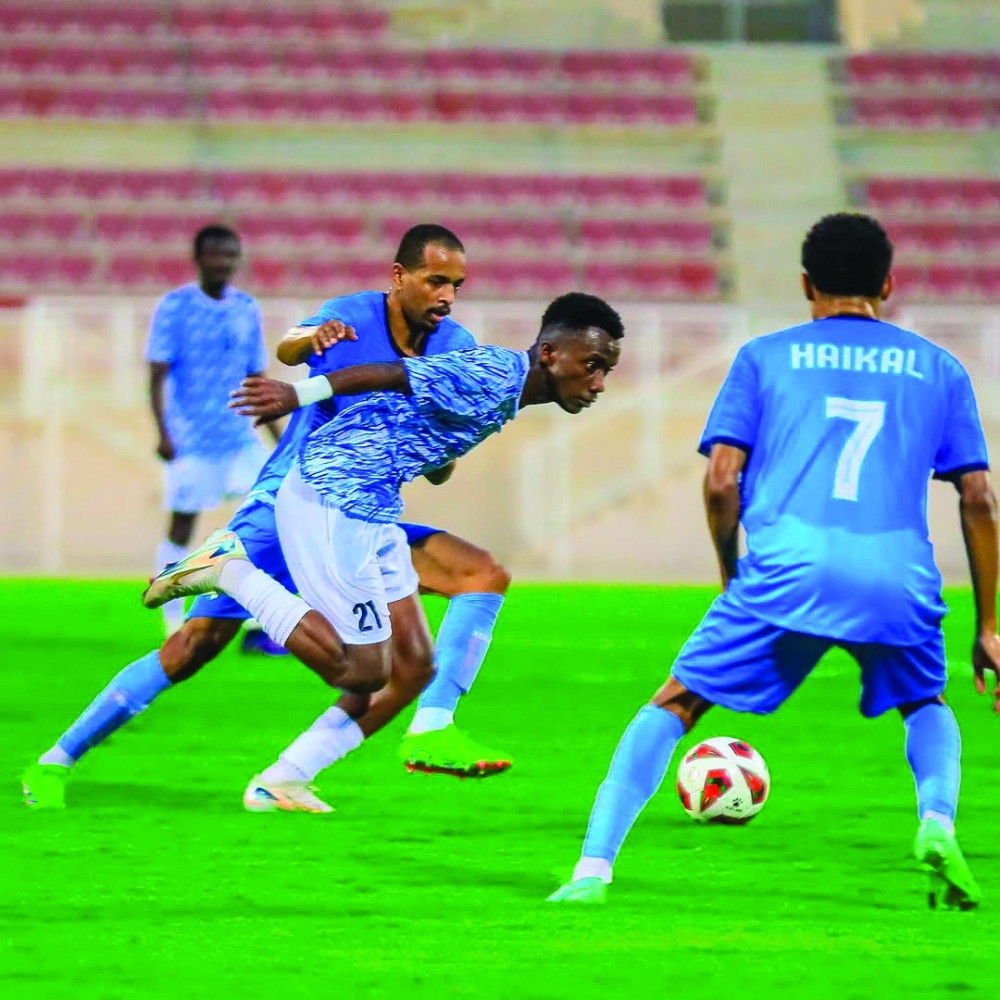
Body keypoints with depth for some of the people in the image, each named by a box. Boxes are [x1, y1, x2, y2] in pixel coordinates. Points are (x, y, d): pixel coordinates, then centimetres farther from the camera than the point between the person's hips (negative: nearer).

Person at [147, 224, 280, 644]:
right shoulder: (175, 307, -6)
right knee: (182, 525, 1)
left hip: (240, 436, 4)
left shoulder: (247, 309, 9)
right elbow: (158, 375, -8)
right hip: (190, 437, -4)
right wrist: (163, 432, -19)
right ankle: (175, 628, 12)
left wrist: (277, 436, 15)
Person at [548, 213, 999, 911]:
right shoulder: (938, 369, 21)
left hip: (787, 565, -1)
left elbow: (720, 481, 8)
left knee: (675, 703, 12)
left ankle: (594, 869, -4)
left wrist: (731, 572, 24)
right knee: (926, 707, 28)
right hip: (899, 572, 1)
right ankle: (937, 823, -2)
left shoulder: (765, 356, 17)